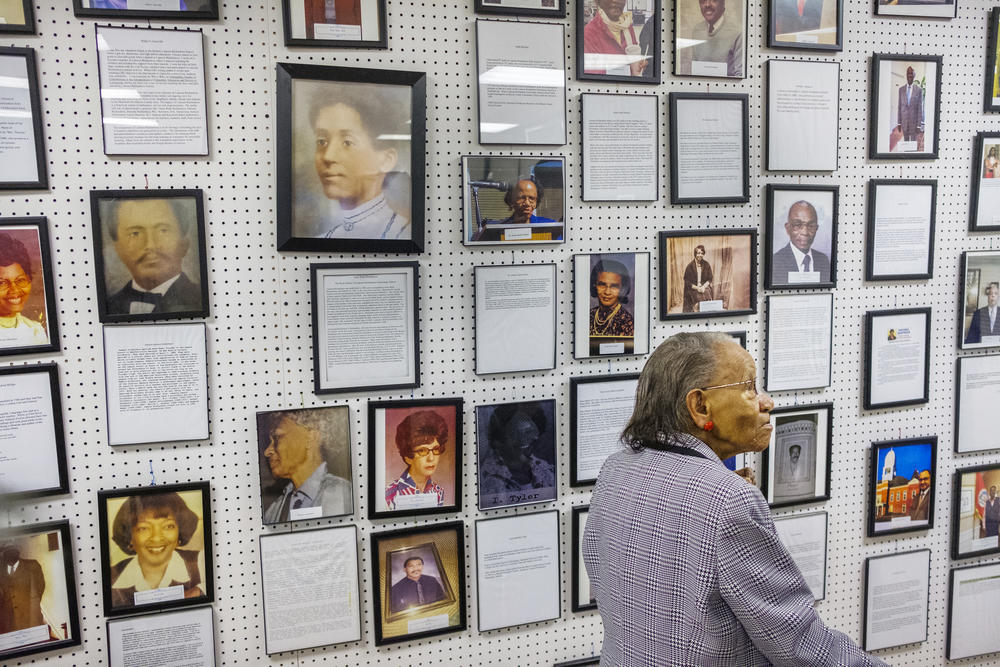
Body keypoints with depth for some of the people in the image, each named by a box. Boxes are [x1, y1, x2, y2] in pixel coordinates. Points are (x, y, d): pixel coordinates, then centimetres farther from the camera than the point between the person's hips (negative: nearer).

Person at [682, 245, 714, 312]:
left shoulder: (707, 265, 8)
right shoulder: (690, 266, 0)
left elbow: (709, 279, 10)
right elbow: (687, 281, 0)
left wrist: (703, 286, -9)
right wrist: (697, 288, -11)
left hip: (705, 287, 2)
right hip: (693, 288, -2)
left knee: (707, 295, -30)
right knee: (699, 297, -32)